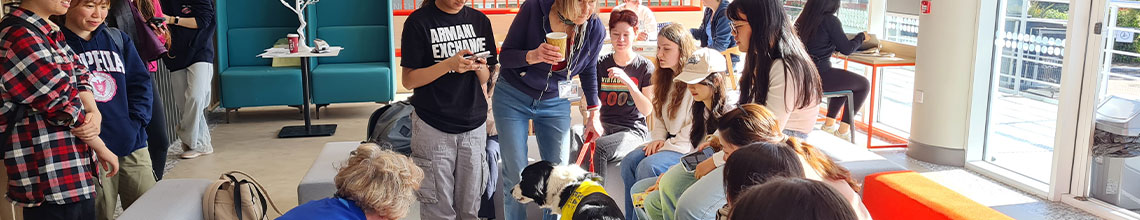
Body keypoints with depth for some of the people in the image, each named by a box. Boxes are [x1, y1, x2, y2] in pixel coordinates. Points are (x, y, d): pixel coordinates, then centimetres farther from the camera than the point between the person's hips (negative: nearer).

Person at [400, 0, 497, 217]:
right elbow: (409, 80, -8)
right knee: (439, 209, 3)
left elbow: (484, 79, 12)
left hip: (474, 125, 4)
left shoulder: (480, 20, 6)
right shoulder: (419, 21, -6)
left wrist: (479, 67, -12)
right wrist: (449, 64, -21)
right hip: (433, 127, -3)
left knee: (469, 208, 9)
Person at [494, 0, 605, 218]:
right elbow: (505, 57, -15)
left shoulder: (595, 30, -13)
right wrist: (533, 56, -35)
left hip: (555, 102, 2)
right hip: (513, 97, -2)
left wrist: (593, 113, 10)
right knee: (515, 175, -1)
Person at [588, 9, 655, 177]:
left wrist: (628, 82, -20)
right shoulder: (601, 64, 10)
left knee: (599, 147, -34)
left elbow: (647, 110, -7)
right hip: (604, 127, 3)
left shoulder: (645, 67, 2)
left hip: (633, 131, -3)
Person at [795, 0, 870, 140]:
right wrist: (862, 36, 9)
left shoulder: (803, 19, 9)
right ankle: (843, 130, 12)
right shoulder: (830, 20, -12)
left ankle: (829, 123, 30)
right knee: (864, 84, 12)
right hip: (821, 76, -8)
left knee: (846, 81, 32)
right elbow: (847, 49, -8)